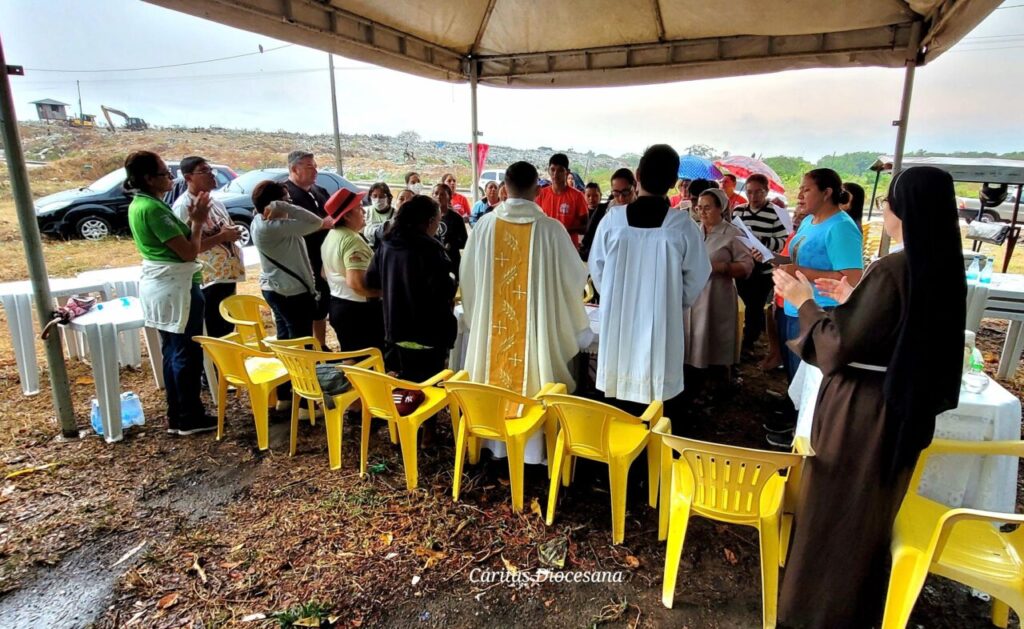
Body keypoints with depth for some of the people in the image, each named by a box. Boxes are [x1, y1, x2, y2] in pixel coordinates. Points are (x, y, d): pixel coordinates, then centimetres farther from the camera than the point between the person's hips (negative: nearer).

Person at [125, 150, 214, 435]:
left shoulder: (139, 204, 11)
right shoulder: (154, 208, -19)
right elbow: (189, 252, -20)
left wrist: (192, 219, 6)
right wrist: (198, 221, -7)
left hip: (159, 284, 10)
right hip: (175, 286, -10)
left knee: (172, 353, 15)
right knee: (188, 354, 0)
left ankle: (176, 416, 24)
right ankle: (190, 418, 11)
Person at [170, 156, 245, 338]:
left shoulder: (216, 203, 13)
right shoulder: (183, 207, -12)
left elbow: (228, 233, 24)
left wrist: (234, 234, 0)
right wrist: (221, 237, -20)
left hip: (227, 276, 8)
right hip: (207, 281, -8)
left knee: (228, 333, 15)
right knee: (215, 336, -2)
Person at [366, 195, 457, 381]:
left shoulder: (387, 244, 5)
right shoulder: (429, 247, -18)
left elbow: (371, 281, 13)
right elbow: (444, 289, -24)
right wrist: (452, 285, -3)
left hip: (397, 329, 7)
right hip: (428, 331, -7)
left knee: (406, 383, 21)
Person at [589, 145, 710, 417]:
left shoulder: (613, 218, -9)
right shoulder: (683, 225, -12)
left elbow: (596, 268, 2)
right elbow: (696, 278, -2)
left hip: (617, 320, 2)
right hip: (661, 324, -1)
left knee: (619, 398, 14)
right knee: (655, 395, 10)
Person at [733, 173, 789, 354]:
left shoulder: (776, 213, -9)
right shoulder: (738, 211, 6)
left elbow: (783, 242, -11)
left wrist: (761, 240, -23)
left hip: (764, 271, -4)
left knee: (754, 308, 2)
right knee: (752, 308, 13)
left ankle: (747, 344, 17)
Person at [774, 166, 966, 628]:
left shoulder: (890, 270, -24)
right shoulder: (943, 268, 2)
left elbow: (839, 345, -22)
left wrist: (805, 302, -9)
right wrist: (852, 299, 17)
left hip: (861, 408, -8)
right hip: (906, 408, 9)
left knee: (836, 506, 10)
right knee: (871, 508, 24)